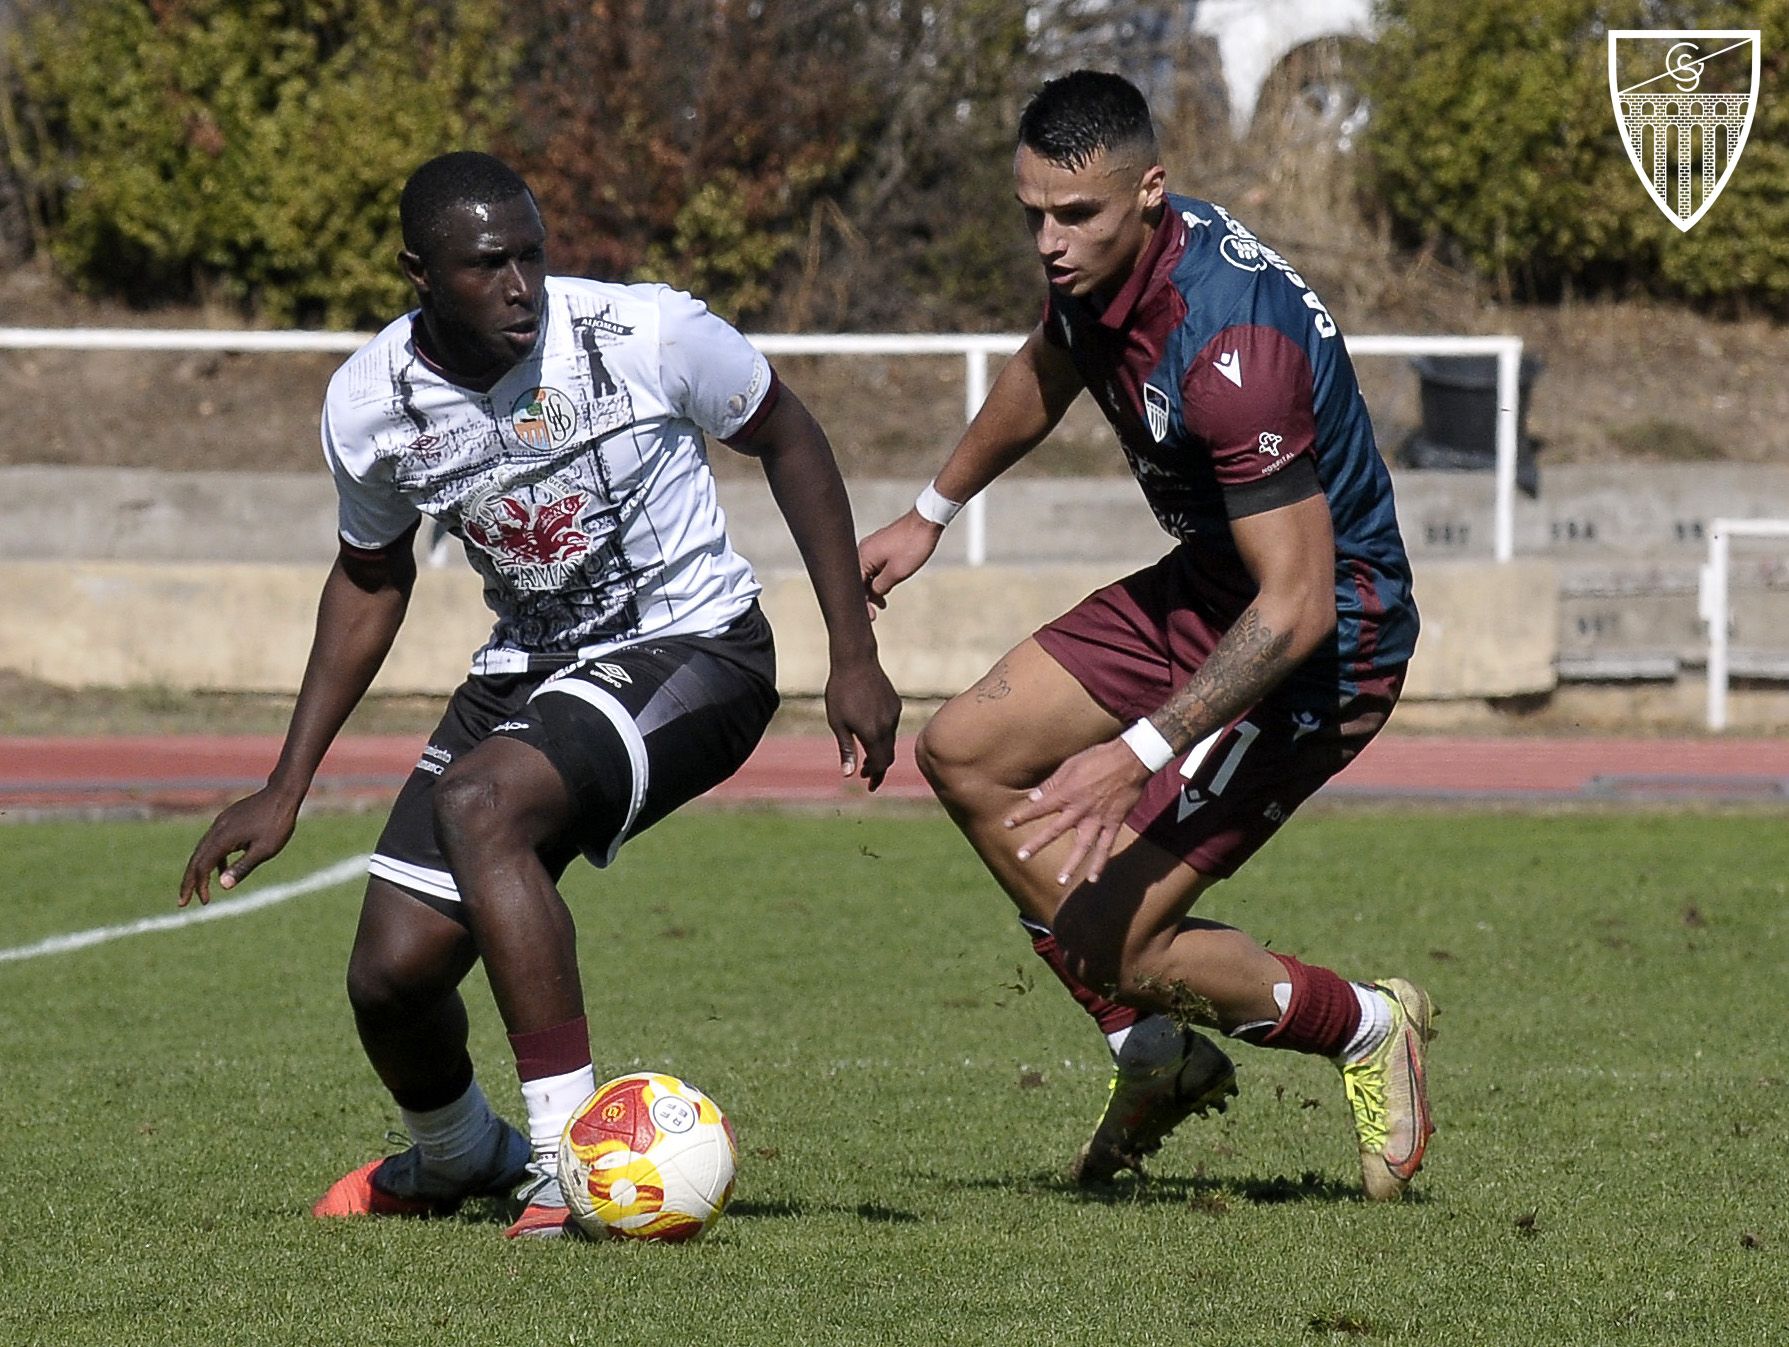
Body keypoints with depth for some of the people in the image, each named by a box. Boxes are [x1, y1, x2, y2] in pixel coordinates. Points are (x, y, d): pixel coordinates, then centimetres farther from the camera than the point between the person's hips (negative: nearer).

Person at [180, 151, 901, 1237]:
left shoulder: (648, 336, -20)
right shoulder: (370, 403, -8)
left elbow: (789, 440, -2)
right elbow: (371, 576, 12)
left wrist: (855, 658, -4)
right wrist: (286, 791, 10)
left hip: (690, 650, -5)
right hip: (527, 668, 5)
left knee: (478, 802, -32)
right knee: (392, 973, -4)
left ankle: (571, 1158, -27)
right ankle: (457, 1157, 32)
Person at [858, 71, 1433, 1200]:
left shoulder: (1230, 346, -33)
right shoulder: (1100, 266, -6)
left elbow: (1297, 608, -33)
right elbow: (1044, 373, 21)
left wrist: (1140, 752, -37)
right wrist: (933, 514, 34)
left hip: (1323, 642, -9)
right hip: (1204, 588, 9)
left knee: (1109, 943, -12)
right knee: (964, 752, 10)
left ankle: (1370, 1029, 14)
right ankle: (1160, 1059, 18)